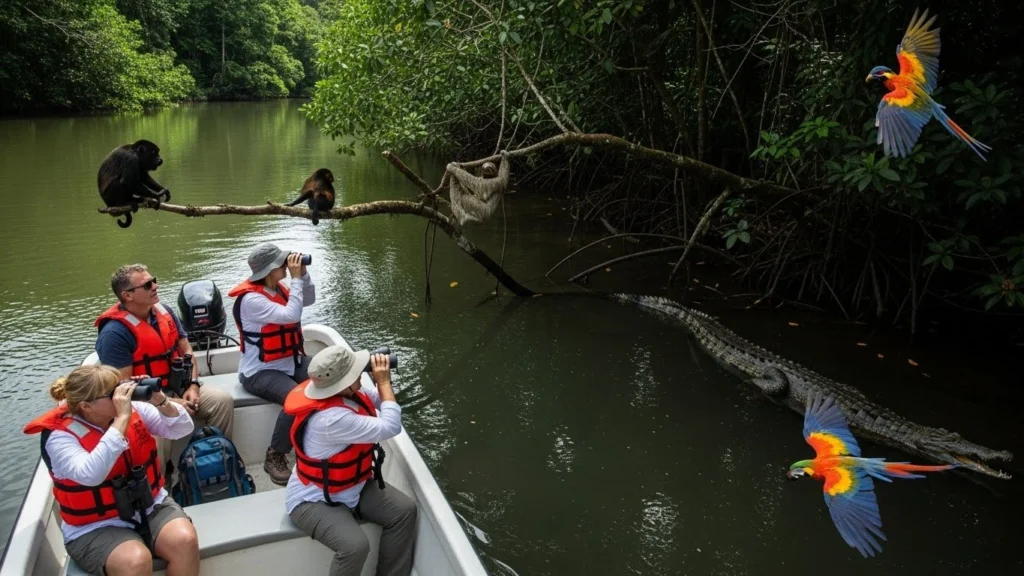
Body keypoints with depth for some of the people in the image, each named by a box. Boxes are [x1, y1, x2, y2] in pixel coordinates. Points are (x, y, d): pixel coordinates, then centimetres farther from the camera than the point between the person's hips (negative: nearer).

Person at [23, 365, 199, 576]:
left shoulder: (134, 409, -3)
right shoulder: (59, 435, -15)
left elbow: (183, 429, -1)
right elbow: (91, 475, -33)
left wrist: (161, 401, -19)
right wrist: (122, 419, -33)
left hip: (150, 505, 4)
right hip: (97, 527, -4)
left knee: (185, 540, -25)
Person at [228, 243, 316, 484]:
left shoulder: (278, 287, 3)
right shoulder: (250, 299, -22)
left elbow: (309, 299, 14)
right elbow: (291, 315, -30)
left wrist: (304, 274, -2)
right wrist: (296, 279, -23)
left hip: (291, 361, 8)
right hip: (260, 372, -8)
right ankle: (274, 457, -12)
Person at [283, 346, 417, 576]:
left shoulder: (348, 392, -9)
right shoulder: (331, 419, -37)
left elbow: (379, 401, 10)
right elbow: (390, 427, -32)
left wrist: (382, 380, -12)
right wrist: (384, 381, -24)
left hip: (354, 487, 9)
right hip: (314, 499, -9)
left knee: (404, 510, -6)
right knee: (355, 545, -30)